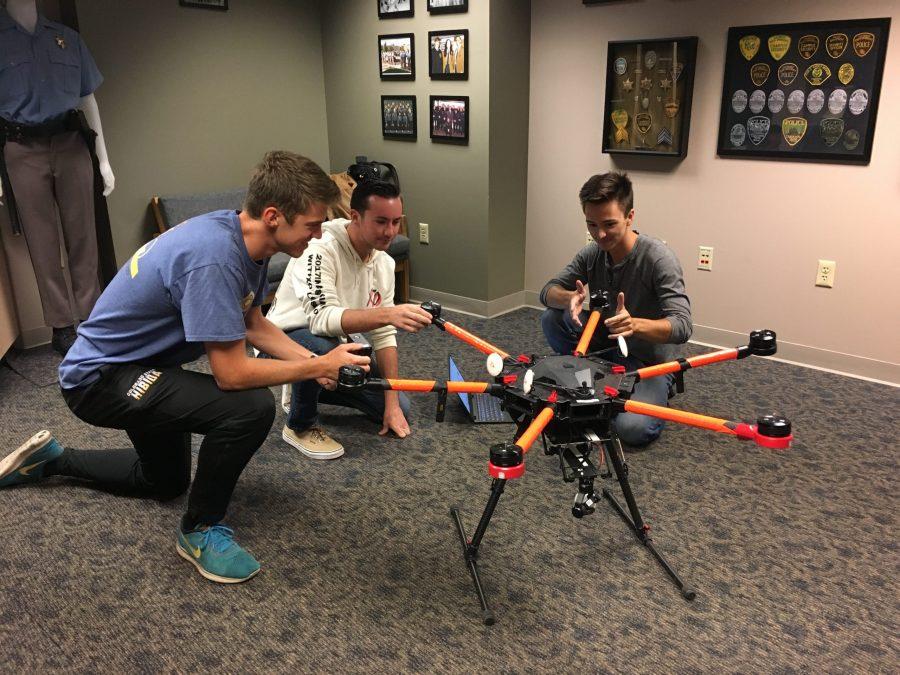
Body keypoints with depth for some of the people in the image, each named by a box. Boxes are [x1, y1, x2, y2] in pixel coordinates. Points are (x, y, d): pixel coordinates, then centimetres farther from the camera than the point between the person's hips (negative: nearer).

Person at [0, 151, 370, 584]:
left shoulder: (248, 238, -7)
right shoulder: (213, 258, -36)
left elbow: (252, 324, 5)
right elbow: (232, 373, -33)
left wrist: (315, 360, -9)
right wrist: (318, 368, -22)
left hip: (139, 367, 10)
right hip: (98, 376, -10)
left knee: (165, 482, 29)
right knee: (251, 406, -30)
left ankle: (51, 459, 44)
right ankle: (201, 530, -7)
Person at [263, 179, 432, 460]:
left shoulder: (384, 262, -5)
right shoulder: (319, 250, -28)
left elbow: (383, 334, -3)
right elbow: (322, 319, -42)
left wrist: (392, 402, -9)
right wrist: (388, 314, -56)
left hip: (336, 347, 7)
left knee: (400, 409, -2)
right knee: (323, 345, -41)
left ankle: (306, 391, 18)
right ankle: (301, 426, -11)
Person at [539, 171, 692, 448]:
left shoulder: (658, 257, -25)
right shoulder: (591, 254, -7)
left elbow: (682, 326, -30)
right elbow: (548, 291, -4)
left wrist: (635, 324, -51)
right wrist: (570, 298, -29)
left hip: (649, 363, -5)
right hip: (607, 349, 5)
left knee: (632, 429, -30)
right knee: (552, 318, -16)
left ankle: (659, 390, 4)